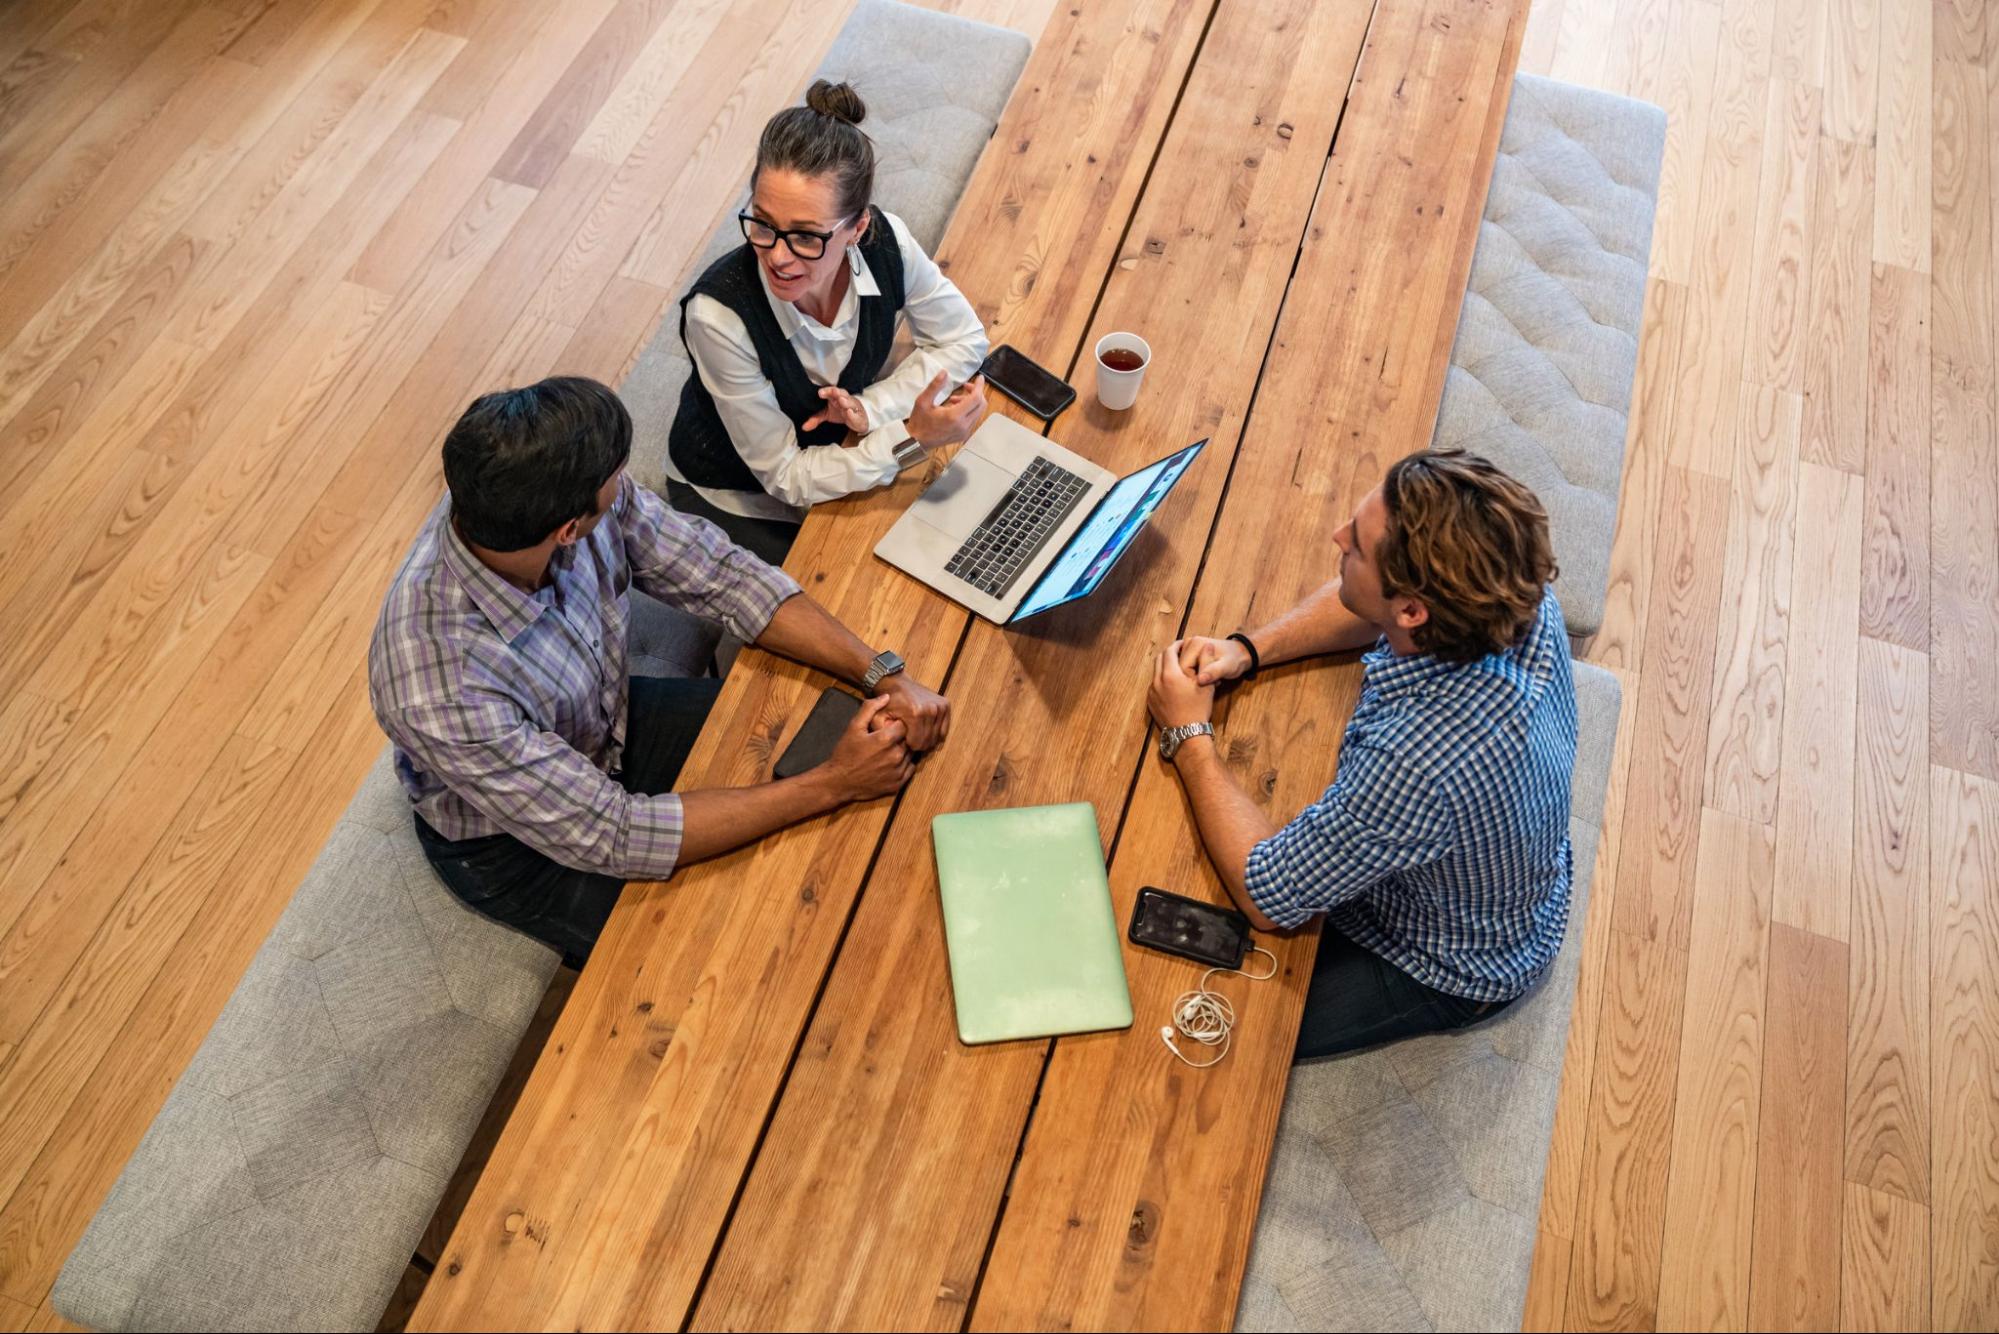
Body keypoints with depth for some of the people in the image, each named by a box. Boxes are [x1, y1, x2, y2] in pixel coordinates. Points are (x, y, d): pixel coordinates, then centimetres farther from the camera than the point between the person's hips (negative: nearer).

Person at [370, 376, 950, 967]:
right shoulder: (441, 696, -41)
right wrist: (833, 785, -31)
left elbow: (721, 574, -14)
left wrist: (884, 673, -23)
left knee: (817, 736, -1)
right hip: (507, 840, -5)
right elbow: (612, 837, -32)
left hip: (610, 722, 6)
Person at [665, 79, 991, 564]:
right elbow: (786, 478, -27)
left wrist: (872, 408, -22)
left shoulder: (886, 244, -25)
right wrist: (912, 438, -39)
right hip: (733, 498, -3)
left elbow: (964, 340, -7)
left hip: (837, 453, 4)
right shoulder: (718, 315, -35)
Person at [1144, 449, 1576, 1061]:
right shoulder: (1517, 593, -25)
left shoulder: (1415, 766, -47)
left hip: (1449, 973, -6)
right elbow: (1364, 609, -3)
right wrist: (1248, 649, -18)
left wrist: (1189, 736, -23)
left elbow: (1266, 899, -30)